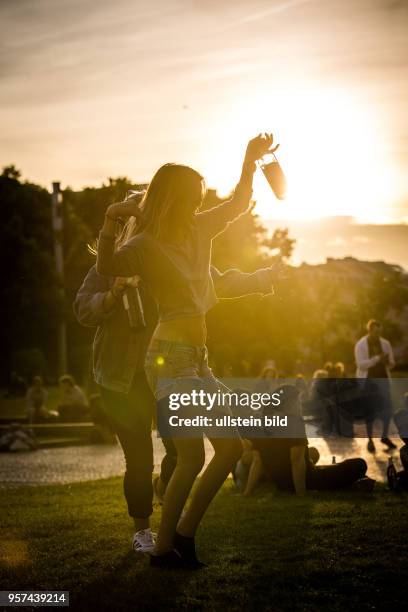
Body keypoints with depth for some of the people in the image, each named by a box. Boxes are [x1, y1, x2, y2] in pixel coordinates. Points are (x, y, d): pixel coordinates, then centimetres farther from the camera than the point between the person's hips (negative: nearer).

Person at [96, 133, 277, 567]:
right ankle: (164, 547, -5)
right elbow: (107, 267, -20)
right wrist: (110, 221, -33)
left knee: (230, 447, 8)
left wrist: (250, 160, 13)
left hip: (197, 357, 9)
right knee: (192, 455, -16)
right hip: (170, 355, -9)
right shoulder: (146, 245, -7)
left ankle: (184, 532, 16)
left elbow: (238, 204, 26)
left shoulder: (199, 230, 14)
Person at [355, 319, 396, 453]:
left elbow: (391, 363, 10)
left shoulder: (385, 344, 5)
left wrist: (389, 363, -15)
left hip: (382, 378, 3)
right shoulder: (360, 345, -7)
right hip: (367, 379, -3)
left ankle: (385, 436, 11)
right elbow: (361, 364, -17)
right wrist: (377, 359, -25)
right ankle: (370, 440, 8)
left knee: (387, 406, -4)